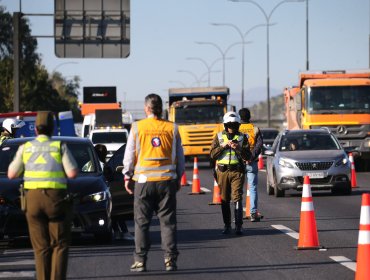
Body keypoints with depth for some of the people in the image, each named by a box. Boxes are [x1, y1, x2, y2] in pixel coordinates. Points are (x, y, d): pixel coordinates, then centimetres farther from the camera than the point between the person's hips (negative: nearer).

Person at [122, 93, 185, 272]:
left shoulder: (137, 127, -3)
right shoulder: (172, 128, 3)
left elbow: (129, 155, 1)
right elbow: (180, 157, 8)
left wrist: (127, 176, 12)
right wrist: (178, 177, 18)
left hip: (144, 180, -1)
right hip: (167, 180, 1)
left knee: (141, 223, 5)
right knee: (168, 222, 5)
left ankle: (140, 261, 5)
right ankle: (170, 259, 1)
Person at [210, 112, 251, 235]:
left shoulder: (242, 137, 8)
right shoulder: (219, 137, 9)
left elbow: (248, 156, 3)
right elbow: (212, 154, 0)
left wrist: (239, 148, -13)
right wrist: (223, 146, -11)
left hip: (237, 171, -2)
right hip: (222, 171, 2)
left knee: (237, 198, -11)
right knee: (224, 200, 5)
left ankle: (238, 226, -13)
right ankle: (227, 225, 15)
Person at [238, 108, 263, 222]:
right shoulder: (255, 129, 3)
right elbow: (260, 144, -7)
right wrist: (252, 156, -10)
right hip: (252, 163, 0)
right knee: (253, 188, 4)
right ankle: (253, 213, -3)